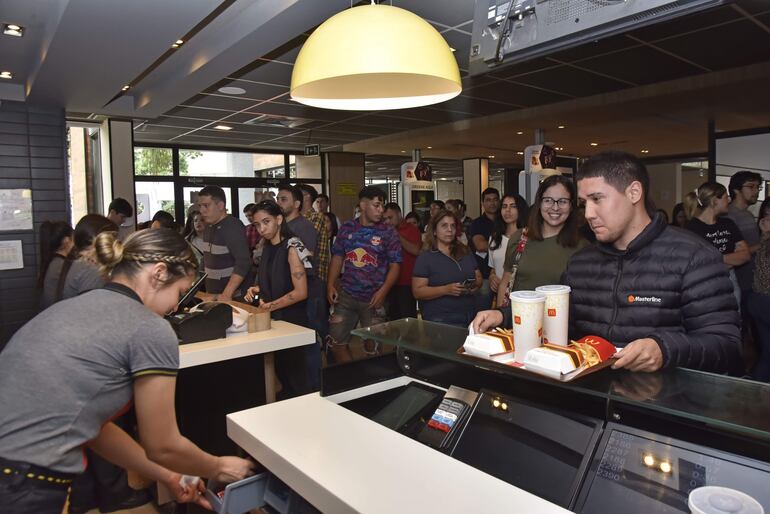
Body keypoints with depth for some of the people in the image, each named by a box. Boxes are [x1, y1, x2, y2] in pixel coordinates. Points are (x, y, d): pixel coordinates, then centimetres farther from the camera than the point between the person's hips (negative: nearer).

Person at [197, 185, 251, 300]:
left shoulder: (233, 226, -16)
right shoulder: (208, 227, 9)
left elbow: (243, 262, -24)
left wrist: (227, 294, -28)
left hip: (233, 295, -7)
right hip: (212, 293, 8)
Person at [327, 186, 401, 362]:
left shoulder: (388, 233, -3)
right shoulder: (346, 228, 5)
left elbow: (394, 265, -5)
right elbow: (337, 257, 10)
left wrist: (383, 291, -17)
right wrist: (330, 285, -1)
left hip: (373, 299, -3)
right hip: (346, 296, 3)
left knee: (371, 346, 6)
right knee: (336, 342, 8)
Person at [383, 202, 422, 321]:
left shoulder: (412, 229, -2)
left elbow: (416, 251, -17)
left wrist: (398, 237, -17)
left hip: (407, 283, -5)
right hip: (391, 281, 5)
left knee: (407, 317, -7)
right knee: (393, 317, 8)